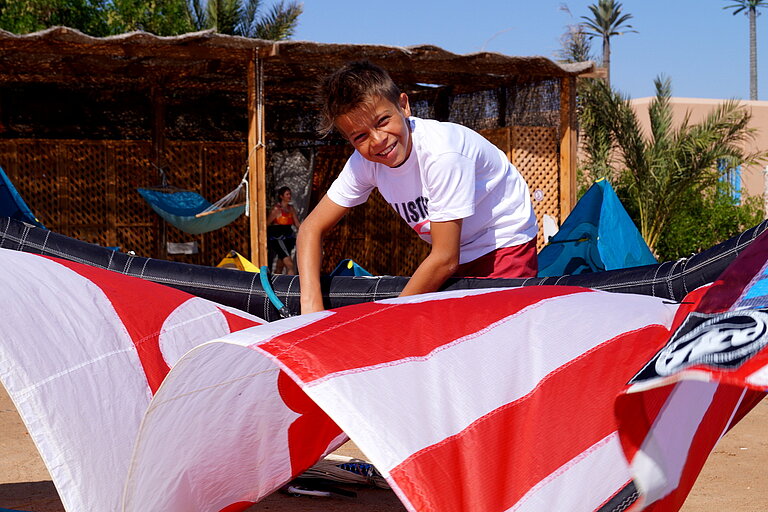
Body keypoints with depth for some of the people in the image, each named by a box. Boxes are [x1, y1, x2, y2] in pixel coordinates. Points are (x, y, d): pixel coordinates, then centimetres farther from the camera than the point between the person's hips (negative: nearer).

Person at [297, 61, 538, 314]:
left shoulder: (441, 152, -33)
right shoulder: (363, 162, -13)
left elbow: (445, 260, -30)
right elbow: (312, 227, -8)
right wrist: (311, 305, -23)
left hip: (504, 244, -6)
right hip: (458, 256, 6)